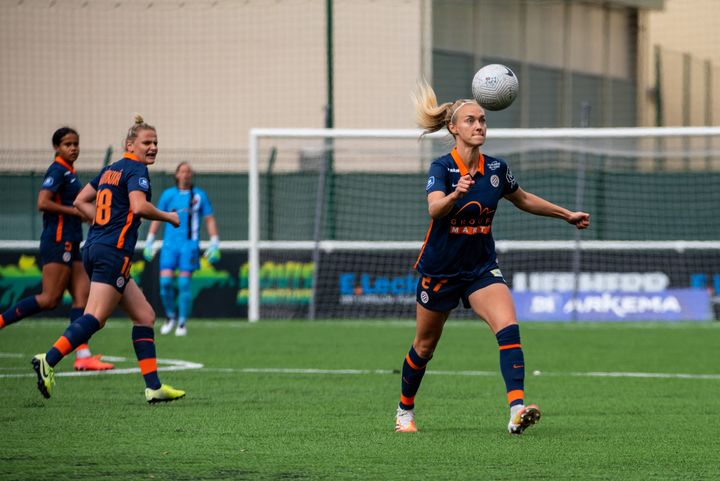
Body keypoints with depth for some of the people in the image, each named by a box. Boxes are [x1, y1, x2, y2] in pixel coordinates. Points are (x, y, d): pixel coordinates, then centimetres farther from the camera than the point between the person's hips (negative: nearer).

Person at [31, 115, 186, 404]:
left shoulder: (110, 170, 19)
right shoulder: (136, 169, -7)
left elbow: (80, 202, 22)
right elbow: (139, 207, -23)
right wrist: (168, 217, -7)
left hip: (94, 249, 10)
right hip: (114, 252, -10)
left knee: (144, 315, 10)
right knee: (95, 317, -16)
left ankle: (153, 386, 5)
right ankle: (49, 360, -27)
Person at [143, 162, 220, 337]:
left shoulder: (199, 195, 6)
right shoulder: (168, 194, 8)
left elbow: (209, 219, 8)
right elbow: (156, 218, 14)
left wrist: (215, 244, 1)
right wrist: (149, 242, 9)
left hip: (189, 245, -1)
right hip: (170, 245, 1)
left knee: (184, 284, -7)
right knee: (165, 282, -9)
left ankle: (182, 323, 2)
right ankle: (171, 317, 12)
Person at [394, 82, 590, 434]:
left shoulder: (496, 169, -3)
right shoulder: (442, 168, -17)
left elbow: (523, 199, 18)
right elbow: (434, 208, -37)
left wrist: (567, 215, 21)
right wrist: (455, 194, -58)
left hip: (482, 269, 3)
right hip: (440, 270, -3)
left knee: (507, 328, -22)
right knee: (424, 346, 12)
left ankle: (517, 410, -33)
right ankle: (405, 410, 36)